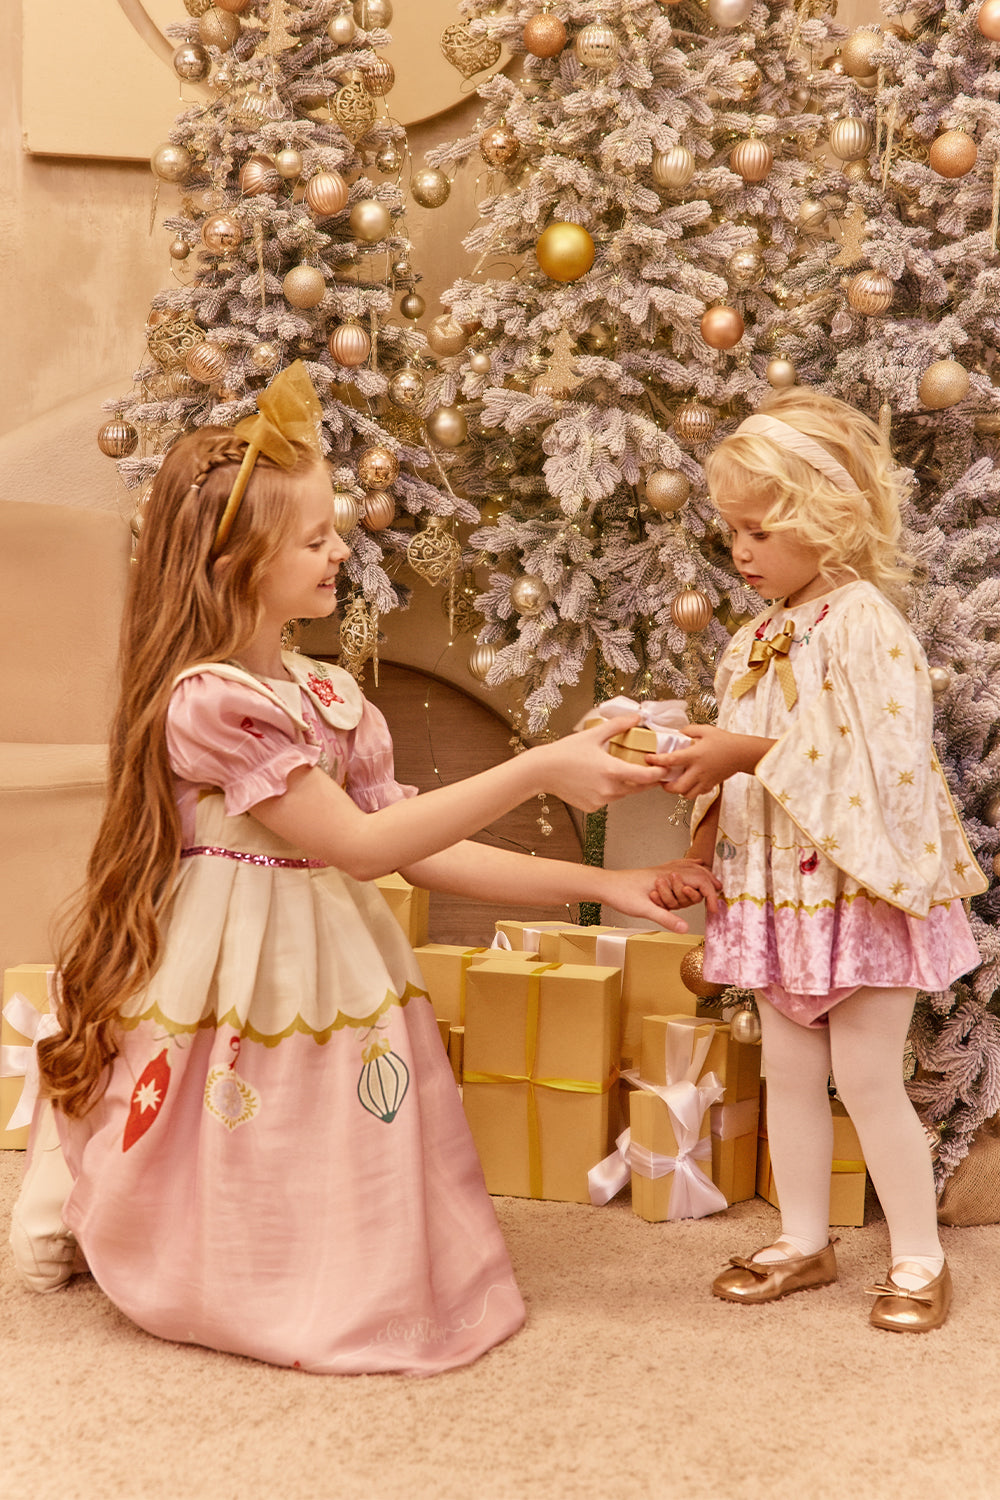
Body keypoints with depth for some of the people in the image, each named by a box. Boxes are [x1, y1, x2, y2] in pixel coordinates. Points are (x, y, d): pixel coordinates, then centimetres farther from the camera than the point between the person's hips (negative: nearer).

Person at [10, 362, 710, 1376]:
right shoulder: (207, 700, -21)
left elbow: (422, 853, 3)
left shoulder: (328, 694, 5)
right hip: (231, 980, -8)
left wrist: (599, 884, -3)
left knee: (351, 1247, 11)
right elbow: (360, 843, -22)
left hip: (324, 973, 8)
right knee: (242, 1250, 6)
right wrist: (536, 771, -22)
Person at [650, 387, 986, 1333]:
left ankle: (920, 1258, 15)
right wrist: (697, 857, 3)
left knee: (866, 1076, -1)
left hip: (857, 888, -7)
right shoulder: (757, 640, 10)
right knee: (788, 1071, 12)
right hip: (776, 889, 8)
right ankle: (803, 1242, 26)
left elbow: (873, 761, -24)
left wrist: (750, 753, -24)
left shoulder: (861, 623, -15)